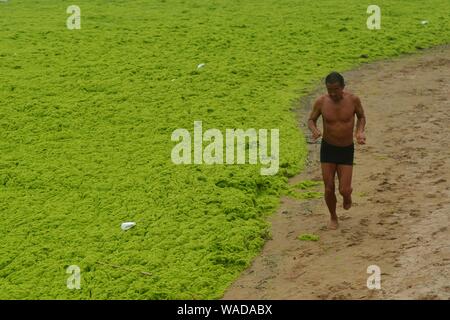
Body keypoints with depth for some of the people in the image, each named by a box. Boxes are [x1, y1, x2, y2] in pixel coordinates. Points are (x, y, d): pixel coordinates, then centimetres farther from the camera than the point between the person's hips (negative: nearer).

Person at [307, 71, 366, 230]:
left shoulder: (353, 99, -18)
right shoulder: (321, 101, -17)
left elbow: (361, 117, 3)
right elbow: (311, 121, 0)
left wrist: (360, 132, -18)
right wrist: (314, 131, -25)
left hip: (346, 151, -1)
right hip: (328, 149, 1)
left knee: (344, 191, -6)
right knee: (329, 189, 0)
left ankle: (347, 194, 36)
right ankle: (333, 218, 30)